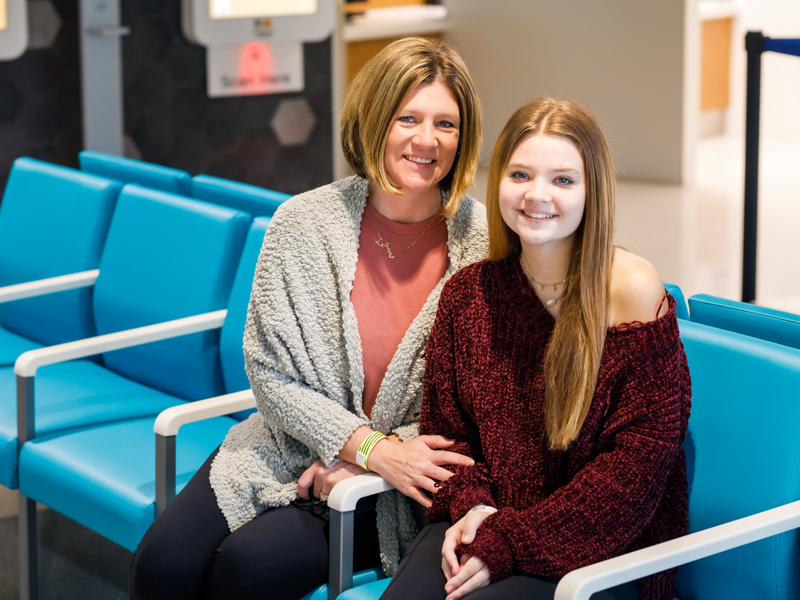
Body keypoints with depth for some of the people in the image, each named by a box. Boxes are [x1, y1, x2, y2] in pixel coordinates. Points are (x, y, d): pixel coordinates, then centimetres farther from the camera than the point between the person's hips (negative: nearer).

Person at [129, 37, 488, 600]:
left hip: (398, 490, -2)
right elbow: (270, 369, -3)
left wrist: (360, 468, -13)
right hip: (292, 446, 3)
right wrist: (370, 446, -16)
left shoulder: (485, 243, -10)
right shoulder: (305, 222, -5)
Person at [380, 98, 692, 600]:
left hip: (603, 552, -4)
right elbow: (444, 427, 15)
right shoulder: (468, 292, 5)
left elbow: (636, 463, -12)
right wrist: (471, 505, -7)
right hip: (488, 523, 4)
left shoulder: (633, 290, -9)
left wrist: (508, 543, -16)